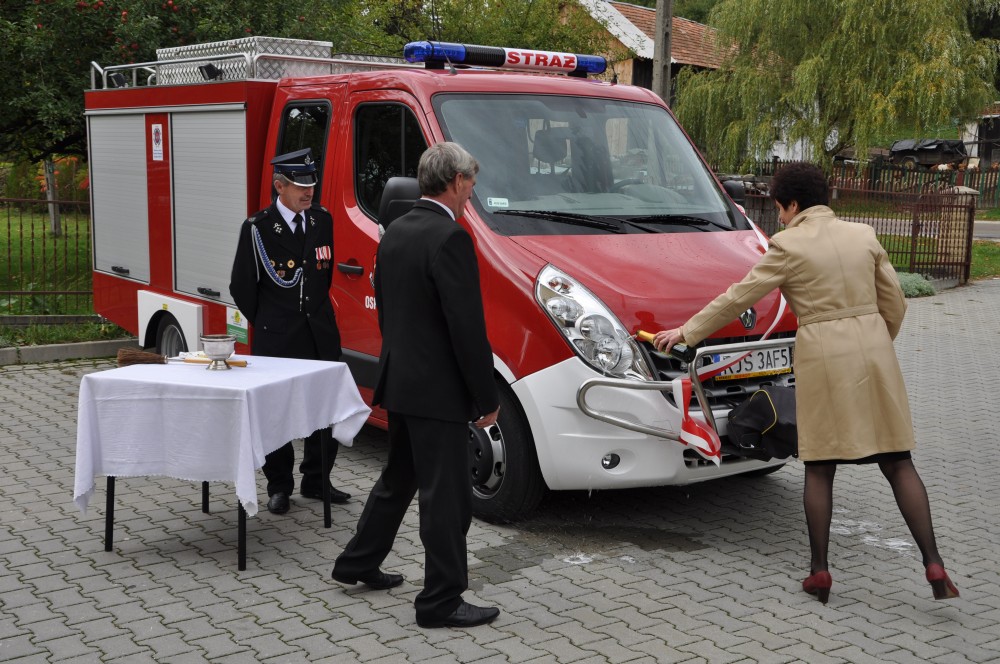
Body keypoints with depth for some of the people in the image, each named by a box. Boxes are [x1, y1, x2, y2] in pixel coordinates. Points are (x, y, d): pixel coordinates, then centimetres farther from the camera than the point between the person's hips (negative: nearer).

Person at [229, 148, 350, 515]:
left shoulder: (322, 220, 8)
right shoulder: (257, 228, -7)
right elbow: (241, 287, 0)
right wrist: (266, 323, 6)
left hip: (321, 333, 4)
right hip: (276, 339, -4)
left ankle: (316, 481, 22)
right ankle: (279, 486, 18)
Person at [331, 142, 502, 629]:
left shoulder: (395, 232, 9)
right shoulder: (450, 238, -19)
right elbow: (467, 327, -20)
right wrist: (488, 397, -12)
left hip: (399, 381, 9)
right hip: (436, 389, -9)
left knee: (398, 479, 24)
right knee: (446, 496, 0)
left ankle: (357, 563, 37)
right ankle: (441, 601, 9)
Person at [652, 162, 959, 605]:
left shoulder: (789, 246, -6)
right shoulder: (863, 236, 8)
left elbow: (738, 298, -2)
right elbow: (894, 302, 11)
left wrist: (687, 331, 7)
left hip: (824, 356, -4)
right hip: (874, 349, 4)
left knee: (819, 469, 7)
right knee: (898, 463, 7)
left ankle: (819, 571, 10)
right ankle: (934, 567, 1)